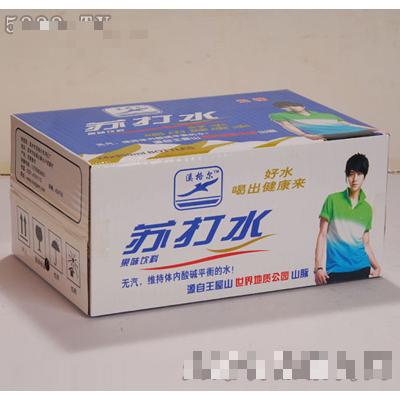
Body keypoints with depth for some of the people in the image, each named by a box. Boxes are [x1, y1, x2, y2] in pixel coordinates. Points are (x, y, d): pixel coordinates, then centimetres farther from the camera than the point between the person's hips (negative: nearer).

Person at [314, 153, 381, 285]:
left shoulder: (367, 209, 11)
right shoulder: (333, 200, 1)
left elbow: (366, 243, 14)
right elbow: (322, 235, 0)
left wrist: (376, 267, -3)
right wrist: (318, 267, -8)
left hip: (361, 269, 3)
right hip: (336, 270, -3)